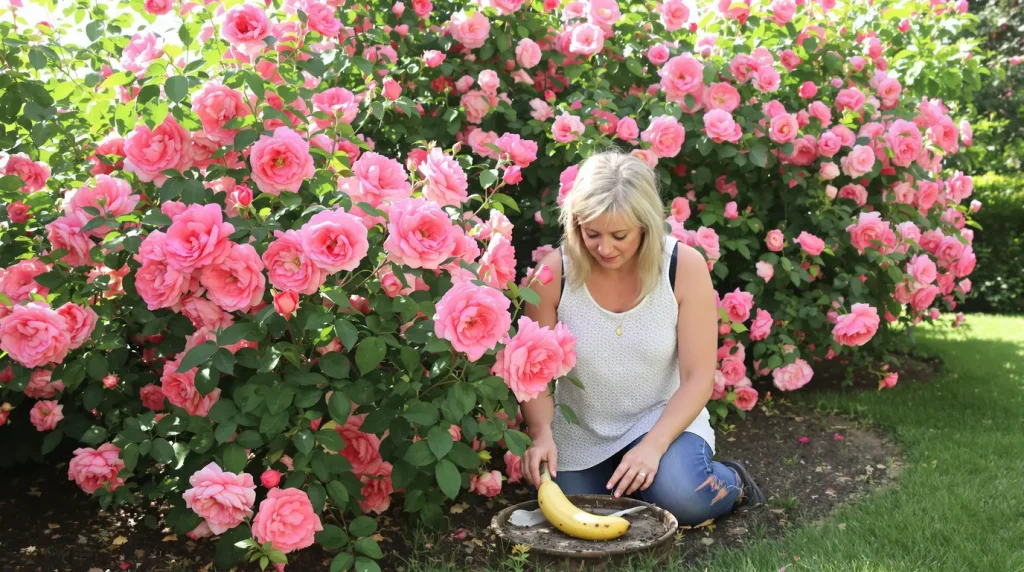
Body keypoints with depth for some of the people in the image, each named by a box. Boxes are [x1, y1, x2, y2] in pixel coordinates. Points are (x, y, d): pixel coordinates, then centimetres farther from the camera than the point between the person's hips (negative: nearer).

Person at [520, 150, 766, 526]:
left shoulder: (685, 266, -17)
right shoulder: (554, 274, -16)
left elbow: (698, 378, -15)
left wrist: (653, 445, -28)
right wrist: (542, 433, -29)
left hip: (664, 417, -2)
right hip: (581, 432, 3)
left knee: (679, 498, -30)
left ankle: (730, 483, 7)